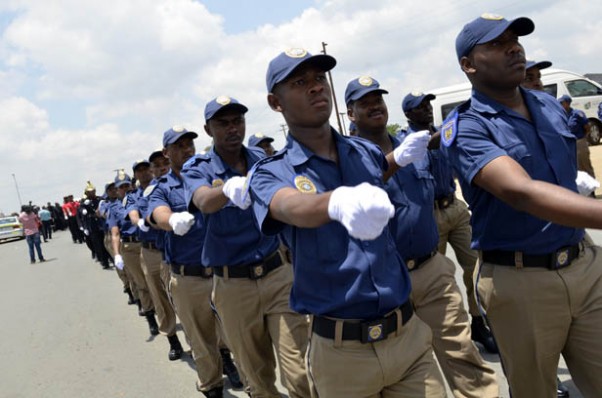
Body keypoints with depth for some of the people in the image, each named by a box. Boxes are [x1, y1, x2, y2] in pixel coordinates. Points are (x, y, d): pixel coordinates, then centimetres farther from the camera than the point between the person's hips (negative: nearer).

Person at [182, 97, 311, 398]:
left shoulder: (263, 159, 4)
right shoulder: (197, 169, -4)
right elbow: (205, 202, -28)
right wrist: (231, 188, -48)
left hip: (279, 273, 1)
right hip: (234, 286, 0)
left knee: (300, 374, -3)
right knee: (257, 373, 15)